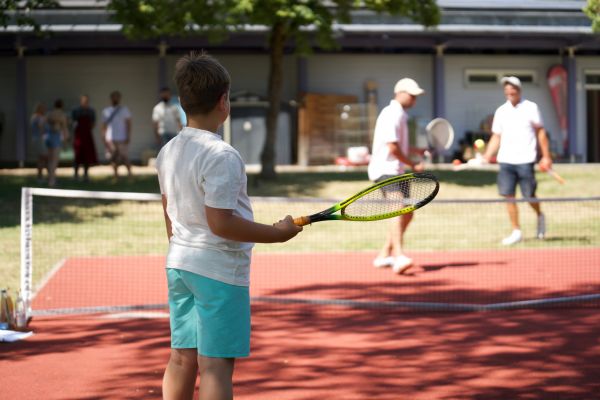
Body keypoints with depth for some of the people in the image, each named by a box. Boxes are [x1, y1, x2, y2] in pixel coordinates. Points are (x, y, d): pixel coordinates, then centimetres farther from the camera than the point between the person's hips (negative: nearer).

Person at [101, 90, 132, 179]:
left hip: (122, 138, -2)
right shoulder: (106, 111, 13)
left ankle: (129, 172, 0)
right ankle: (116, 174, 6)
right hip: (110, 139, 2)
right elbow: (104, 126, 13)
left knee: (125, 157, -9)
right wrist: (104, 138, 6)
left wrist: (128, 136, -7)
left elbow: (128, 124, 2)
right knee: (113, 158, -1)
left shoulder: (124, 110, 7)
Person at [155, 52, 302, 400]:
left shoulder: (168, 152, 7)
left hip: (179, 266, 8)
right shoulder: (221, 156, -19)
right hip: (219, 272, -8)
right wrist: (278, 233, -14)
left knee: (183, 358, 13)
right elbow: (221, 223, -23)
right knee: (216, 364, -3)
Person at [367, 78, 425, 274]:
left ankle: (384, 255, 22)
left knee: (407, 215, 13)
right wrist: (412, 164, -10)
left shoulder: (400, 115, 20)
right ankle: (398, 256, -39)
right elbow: (392, 147, -19)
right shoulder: (391, 114, -13)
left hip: (396, 171, 11)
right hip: (386, 170, -11)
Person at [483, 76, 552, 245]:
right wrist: (486, 157, 0)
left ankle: (540, 216, 31)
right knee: (508, 195, -3)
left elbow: (540, 132, 4)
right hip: (505, 160, 3)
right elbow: (496, 137, 12)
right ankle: (516, 232, 5)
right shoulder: (501, 111, 11)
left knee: (529, 196, 0)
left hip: (525, 160, -3)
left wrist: (546, 156, -2)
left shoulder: (530, 108, 2)